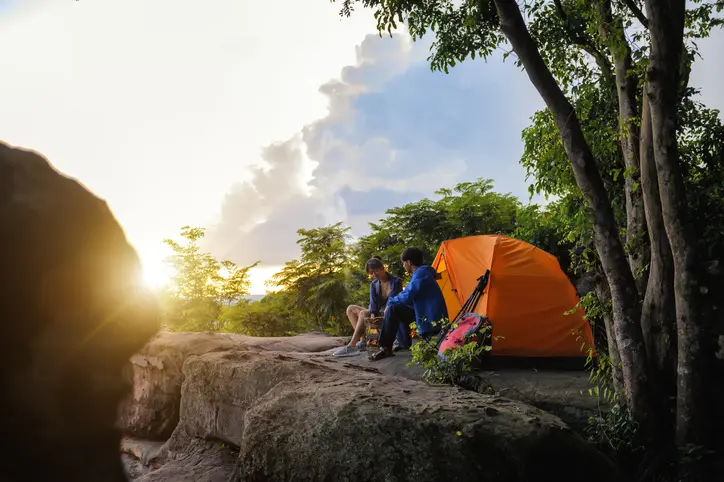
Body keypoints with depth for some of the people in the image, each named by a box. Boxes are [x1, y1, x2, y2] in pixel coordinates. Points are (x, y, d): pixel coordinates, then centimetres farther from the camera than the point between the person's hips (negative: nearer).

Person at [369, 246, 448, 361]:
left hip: (431, 320, -10)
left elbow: (407, 297, -22)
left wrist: (390, 301, -4)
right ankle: (385, 348, 4)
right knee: (393, 309, 7)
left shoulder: (421, 274, -16)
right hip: (425, 315, 10)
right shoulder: (420, 273, 16)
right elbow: (410, 297, 22)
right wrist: (392, 303, 15)